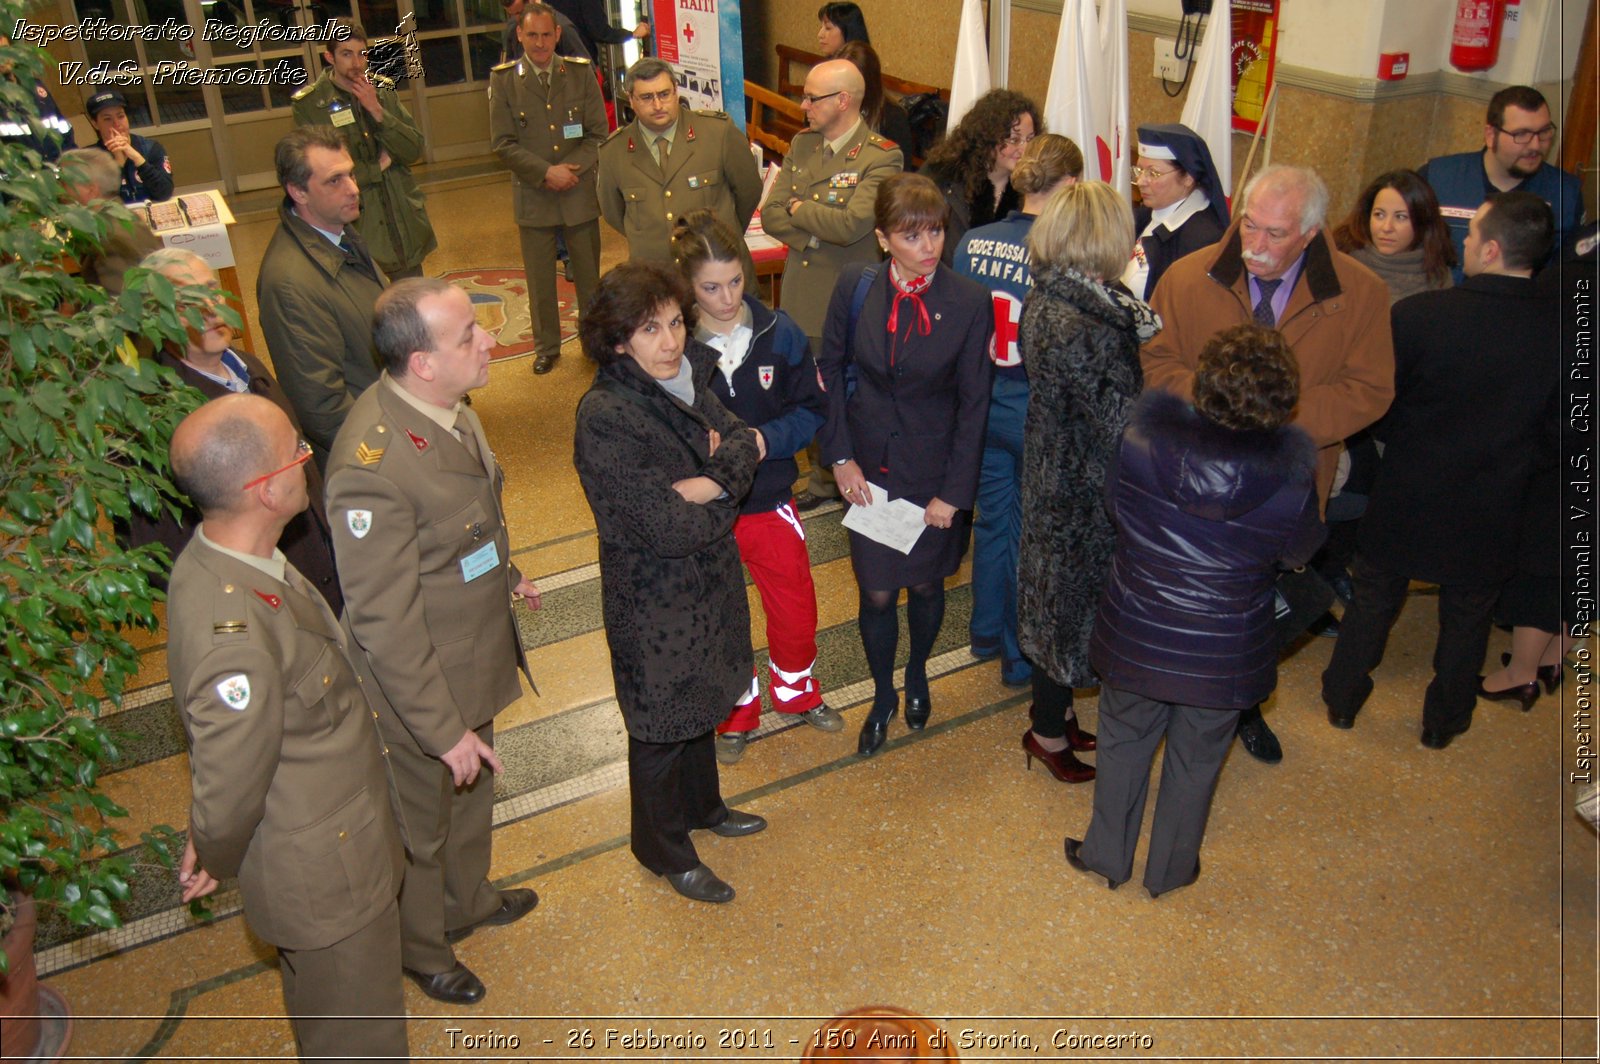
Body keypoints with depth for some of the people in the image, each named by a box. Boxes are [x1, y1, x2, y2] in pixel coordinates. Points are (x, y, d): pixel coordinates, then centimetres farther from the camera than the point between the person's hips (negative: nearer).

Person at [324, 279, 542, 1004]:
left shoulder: (447, 405, -8)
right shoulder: (373, 464, -36)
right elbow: (384, 622, -29)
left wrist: (505, 576, 22)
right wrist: (443, 730, -24)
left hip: (480, 653, 8)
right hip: (426, 682, -8)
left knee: (474, 791, 30)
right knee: (424, 820, 19)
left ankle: (467, 901, 58)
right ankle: (422, 949, 46)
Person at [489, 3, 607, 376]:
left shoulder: (581, 73, 1)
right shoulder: (503, 79, -1)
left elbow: (598, 134, 1)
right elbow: (503, 144, -5)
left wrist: (571, 169, -14)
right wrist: (546, 172, -16)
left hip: (580, 194, 1)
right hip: (533, 197, 0)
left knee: (589, 276, 11)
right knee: (540, 281, 8)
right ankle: (546, 347, 24)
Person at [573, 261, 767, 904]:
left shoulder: (687, 377, -3)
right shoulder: (605, 417, -28)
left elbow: (742, 443, -10)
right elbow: (670, 529, -29)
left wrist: (709, 482, -29)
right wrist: (726, 499, -12)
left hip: (708, 581, 8)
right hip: (654, 600, -7)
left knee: (702, 700, 26)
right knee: (662, 723, 12)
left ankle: (700, 805, 52)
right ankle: (665, 850, 35)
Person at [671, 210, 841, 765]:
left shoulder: (779, 332, -10)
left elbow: (811, 409, -4)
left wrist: (767, 438, -21)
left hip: (769, 500, 2)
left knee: (797, 611, 16)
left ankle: (796, 690, 46)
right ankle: (736, 712, 42)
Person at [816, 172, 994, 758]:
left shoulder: (970, 302, -13)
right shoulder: (855, 288, -8)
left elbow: (974, 403, -9)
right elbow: (831, 370, 2)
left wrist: (954, 491, -11)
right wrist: (841, 455, -5)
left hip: (934, 470, -1)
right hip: (870, 468, 1)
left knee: (925, 584, 16)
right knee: (876, 593, 8)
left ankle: (917, 676, 46)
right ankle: (883, 697, 34)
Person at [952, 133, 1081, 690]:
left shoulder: (973, 242, -6)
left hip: (982, 408, 5)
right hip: (1036, 417, -5)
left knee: (992, 518, 22)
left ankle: (986, 633, 39)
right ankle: (1020, 657, 26)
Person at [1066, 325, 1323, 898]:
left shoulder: (1139, 444, -22)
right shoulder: (1291, 479, -23)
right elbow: (1300, 551, -4)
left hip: (1136, 638, 1)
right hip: (1225, 654, 0)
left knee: (1123, 744, 23)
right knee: (1195, 762, 22)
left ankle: (1107, 855, 41)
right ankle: (1169, 870, 42)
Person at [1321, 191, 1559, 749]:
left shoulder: (1416, 314, -23)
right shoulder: (1562, 331, -15)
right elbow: (1557, 434, -4)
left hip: (1407, 495, -1)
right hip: (1492, 509, 2)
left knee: (1374, 598, 19)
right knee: (1468, 616, 20)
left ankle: (1342, 698, 34)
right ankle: (1444, 721, 36)